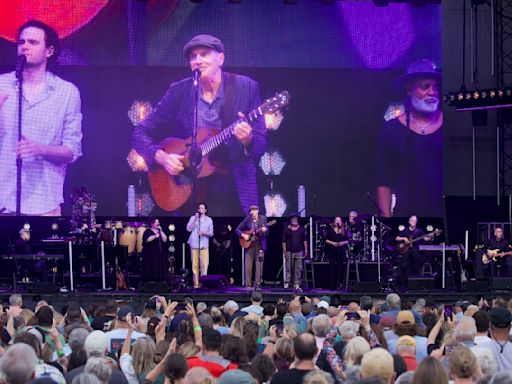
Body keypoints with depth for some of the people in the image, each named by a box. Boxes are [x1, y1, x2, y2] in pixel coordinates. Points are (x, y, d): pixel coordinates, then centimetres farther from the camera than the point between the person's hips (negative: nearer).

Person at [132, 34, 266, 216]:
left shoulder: (246, 88, -1)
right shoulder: (178, 91, 1)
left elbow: (261, 144, -3)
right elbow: (142, 133, 4)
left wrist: (247, 140, -26)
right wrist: (162, 157, -13)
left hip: (235, 193, -1)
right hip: (188, 190, 1)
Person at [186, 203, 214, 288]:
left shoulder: (209, 220, 11)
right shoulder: (193, 218, 8)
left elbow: (211, 233, 9)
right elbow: (189, 229, -5)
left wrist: (204, 233, -10)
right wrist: (195, 219, -10)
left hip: (204, 245, 0)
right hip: (194, 245, 0)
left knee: (204, 265, -10)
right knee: (195, 265, -3)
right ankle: (196, 284, 0)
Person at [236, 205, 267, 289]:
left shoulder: (263, 219, 1)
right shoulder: (247, 219, 2)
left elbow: (266, 233, 0)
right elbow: (238, 229, 7)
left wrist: (264, 231, -22)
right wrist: (243, 235, -9)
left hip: (260, 244, -1)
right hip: (249, 244, 1)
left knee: (259, 265, 0)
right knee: (248, 265, -2)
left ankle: (257, 284, 5)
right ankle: (248, 284, 3)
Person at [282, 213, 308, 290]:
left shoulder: (301, 229, 9)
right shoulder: (286, 229, 3)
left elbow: (304, 240, 11)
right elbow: (284, 241, 2)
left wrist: (306, 249, 3)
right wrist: (284, 251, -4)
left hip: (299, 251, 2)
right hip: (289, 252, -2)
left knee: (298, 269, 1)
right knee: (288, 268, -4)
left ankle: (296, 284, 5)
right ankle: (287, 283, 0)